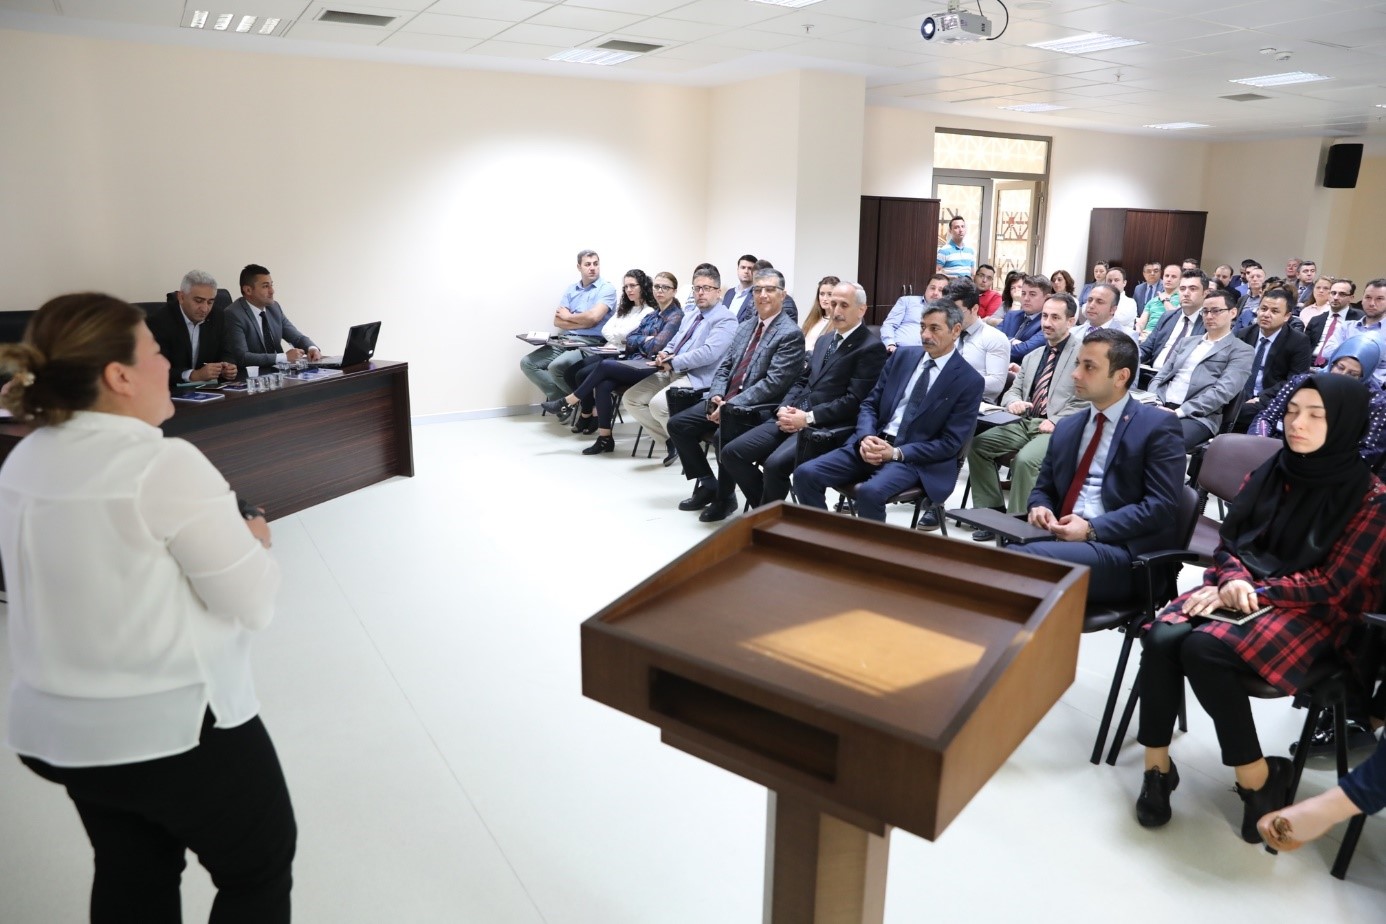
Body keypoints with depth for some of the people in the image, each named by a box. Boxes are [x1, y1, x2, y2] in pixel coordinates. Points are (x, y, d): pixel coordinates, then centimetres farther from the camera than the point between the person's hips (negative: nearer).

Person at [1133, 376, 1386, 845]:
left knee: (1204, 649, -33)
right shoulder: (1270, 472, 9)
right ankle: (1156, 766, -14)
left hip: (1311, 613, -4)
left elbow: (1334, 585, -9)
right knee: (1161, 638, -27)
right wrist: (1234, 581, -11)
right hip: (1243, 590, 5)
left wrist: (1253, 592, -16)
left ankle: (1256, 778, -14)